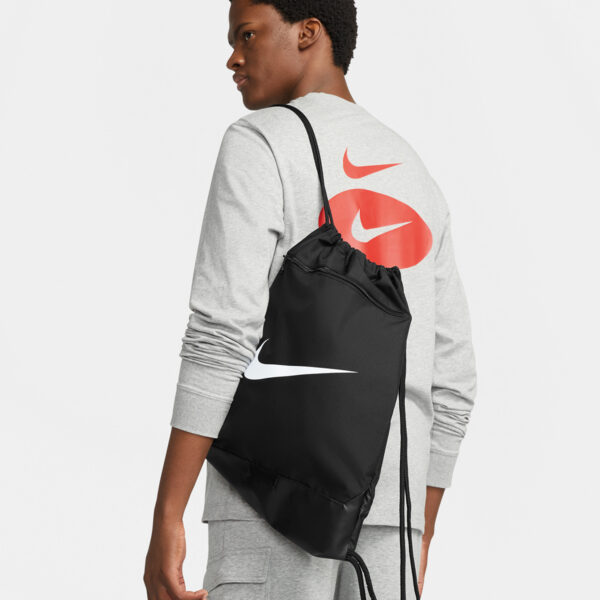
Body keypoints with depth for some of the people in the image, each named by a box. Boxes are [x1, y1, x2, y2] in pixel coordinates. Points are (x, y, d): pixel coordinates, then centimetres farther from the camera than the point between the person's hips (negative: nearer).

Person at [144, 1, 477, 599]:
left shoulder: (258, 147, -3)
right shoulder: (417, 187, 19)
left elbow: (220, 335, -14)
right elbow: (450, 381, 16)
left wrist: (165, 520, -14)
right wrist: (418, 547, 21)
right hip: (387, 505, 6)